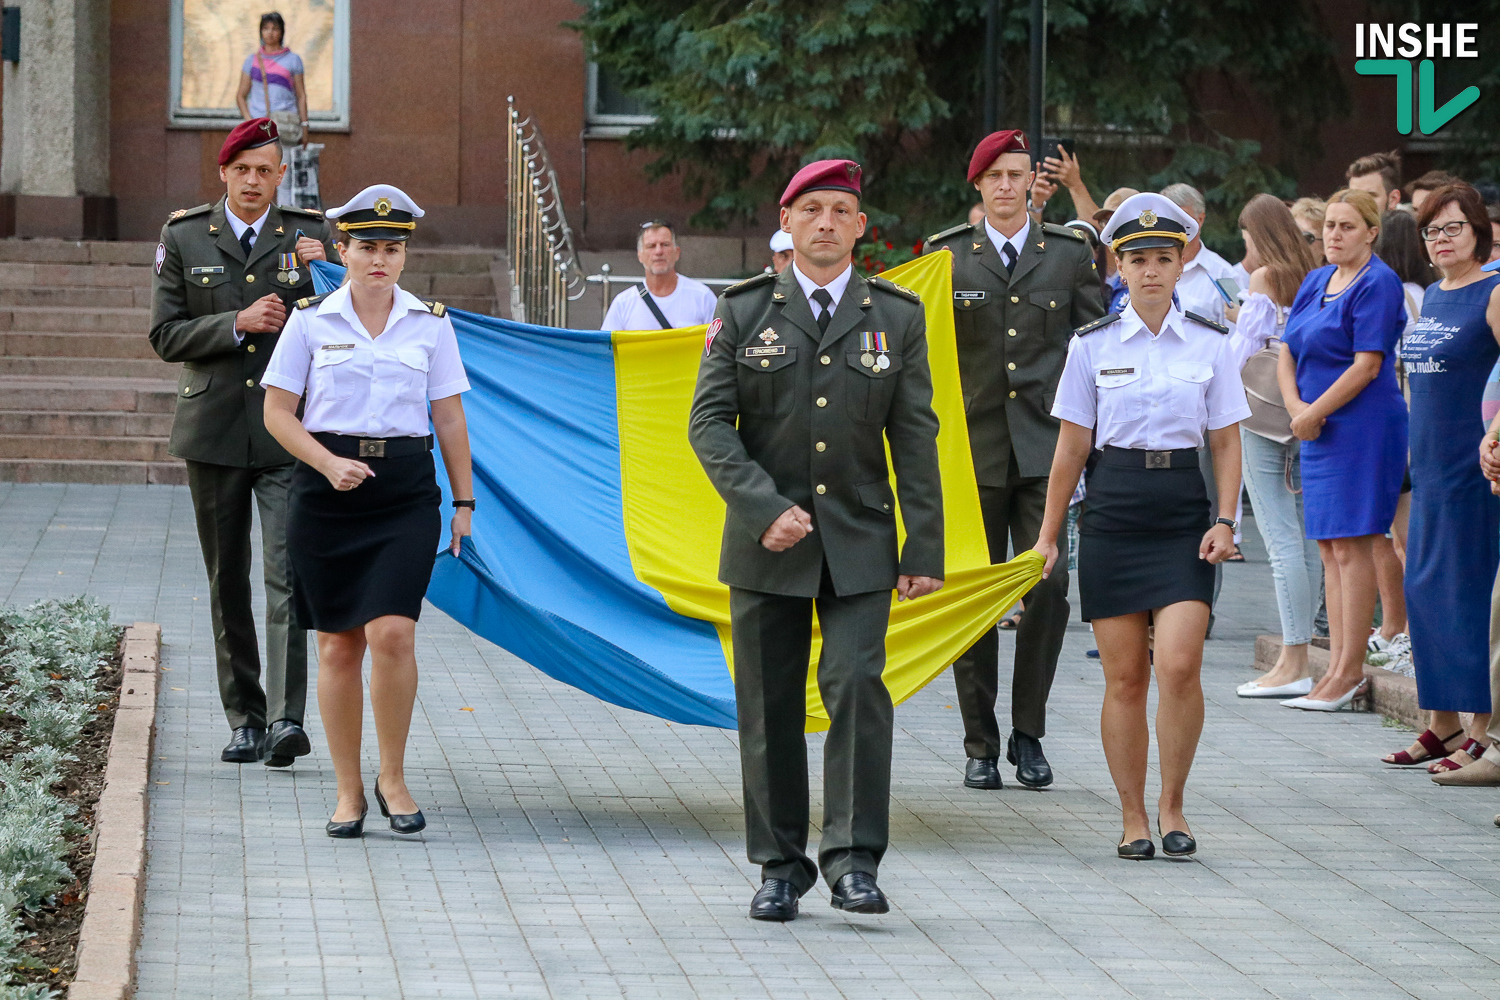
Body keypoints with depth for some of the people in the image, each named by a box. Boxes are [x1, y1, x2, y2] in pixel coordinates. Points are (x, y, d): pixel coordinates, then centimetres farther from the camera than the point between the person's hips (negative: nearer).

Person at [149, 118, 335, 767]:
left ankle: (288, 720, -20)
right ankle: (245, 719, 16)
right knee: (227, 583, 7)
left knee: (288, 573, -13)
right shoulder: (184, 238, 6)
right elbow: (165, 336, 1)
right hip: (214, 429, 2)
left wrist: (325, 274, -12)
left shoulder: (308, 235, 5)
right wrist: (237, 324, -12)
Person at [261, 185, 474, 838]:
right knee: (338, 644, 3)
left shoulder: (430, 323, 5)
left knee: (393, 634, -15)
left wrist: (463, 501, 8)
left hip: (406, 489, 0)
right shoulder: (312, 320, 1)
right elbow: (278, 412, 2)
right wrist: (329, 464, -13)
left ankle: (392, 779, 1)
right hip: (326, 490, 0)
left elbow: (449, 417, 10)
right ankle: (348, 791, 13)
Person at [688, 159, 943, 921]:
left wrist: (925, 547, 0)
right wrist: (765, 509, -15)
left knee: (857, 683, -14)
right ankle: (780, 866, 13)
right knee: (770, 706, 3)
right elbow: (710, 422, -2)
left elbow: (914, 437, 5)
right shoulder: (744, 312, 3)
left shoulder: (896, 317, 6)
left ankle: (852, 859, -9)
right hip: (765, 544, 0)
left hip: (859, 541, 0)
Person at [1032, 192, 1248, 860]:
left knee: (1179, 666, -14)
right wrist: (1048, 535, 6)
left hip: (1182, 515, 0)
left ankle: (1172, 803, 3)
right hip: (1112, 512, 0)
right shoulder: (1093, 346, 4)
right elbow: (1072, 447, 6)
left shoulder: (1210, 345, 5)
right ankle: (1133, 818, 11)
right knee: (1124, 677, 1)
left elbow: (1226, 442, 7)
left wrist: (1225, 521, -5)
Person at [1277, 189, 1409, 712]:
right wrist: (1295, 405, -3)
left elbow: (1367, 366, -15)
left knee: (1351, 548, -7)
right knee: (1330, 549, 8)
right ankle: (1338, 667, 12)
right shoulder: (1315, 282, 15)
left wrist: (1313, 413, -12)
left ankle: (1349, 671, -5)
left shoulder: (1377, 284, -9)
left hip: (1362, 428, -8)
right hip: (1319, 431, 8)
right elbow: (1288, 354, 15)